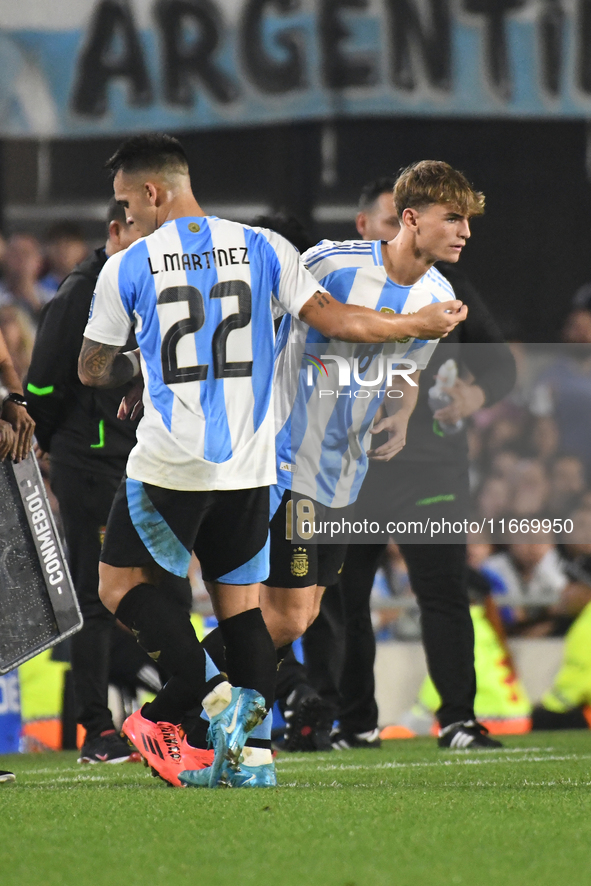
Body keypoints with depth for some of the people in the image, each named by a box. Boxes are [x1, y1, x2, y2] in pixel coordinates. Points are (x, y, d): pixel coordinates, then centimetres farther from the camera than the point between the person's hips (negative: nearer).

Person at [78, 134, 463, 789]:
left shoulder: (128, 267, -2)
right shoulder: (262, 248, 4)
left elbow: (92, 370, 8)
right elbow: (330, 320, 1)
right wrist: (421, 325, 14)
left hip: (170, 464, -4)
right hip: (249, 465, 4)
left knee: (121, 583, 7)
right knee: (239, 599, 11)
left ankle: (208, 690, -12)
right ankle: (243, 747, 0)